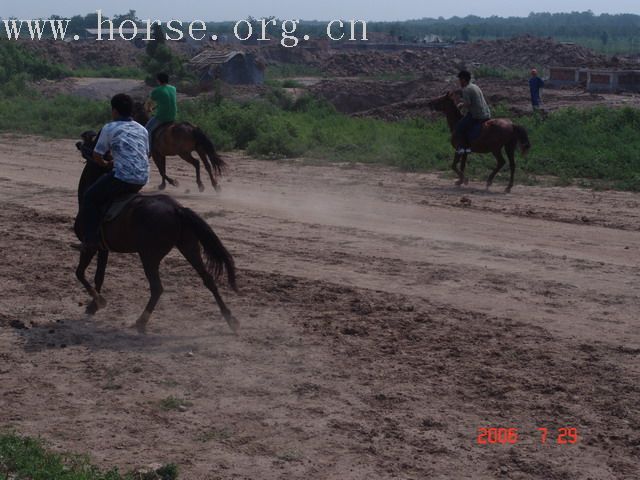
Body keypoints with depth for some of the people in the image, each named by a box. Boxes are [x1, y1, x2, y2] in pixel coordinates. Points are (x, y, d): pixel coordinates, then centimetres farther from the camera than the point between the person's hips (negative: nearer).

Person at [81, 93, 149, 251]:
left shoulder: (109, 128, 0)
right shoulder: (142, 130, 17)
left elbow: (97, 156, 2)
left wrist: (106, 164, 25)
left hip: (122, 178, -7)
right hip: (142, 180, 7)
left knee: (89, 198, 12)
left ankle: (91, 239, 6)